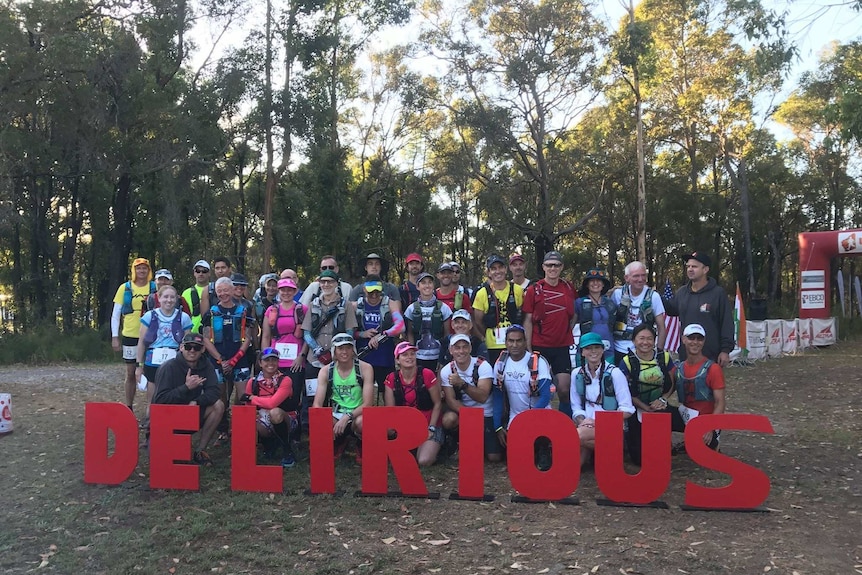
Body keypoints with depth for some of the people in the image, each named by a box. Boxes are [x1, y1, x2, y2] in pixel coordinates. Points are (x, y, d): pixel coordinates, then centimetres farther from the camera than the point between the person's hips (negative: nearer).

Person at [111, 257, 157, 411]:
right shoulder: (125, 288, 3)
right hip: (130, 335, 1)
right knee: (130, 373, 9)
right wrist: (115, 336, 0)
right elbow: (115, 314, 6)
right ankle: (128, 408, 19)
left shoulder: (155, 288, 3)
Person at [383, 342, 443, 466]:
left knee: (424, 461, -25)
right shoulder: (392, 379, -2)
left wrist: (431, 428, -10)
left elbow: (437, 404, -5)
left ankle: (432, 448, 12)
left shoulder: (426, 375, -10)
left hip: (428, 426, -3)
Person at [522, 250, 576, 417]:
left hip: (562, 347, 2)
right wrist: (528, 348, -6)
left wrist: (568, 331, 4)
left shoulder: (569, 288, 6)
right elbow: (528, 320, -2)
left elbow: (573, 315, 18)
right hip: (539, 347, -2)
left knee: (564, 390, -2)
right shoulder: (534, 289, -2)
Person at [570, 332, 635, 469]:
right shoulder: (577, 374, 9)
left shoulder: (614, 373, -4)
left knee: (579, 435, -33)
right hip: (587, 425, 3)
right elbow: (576, 407, 11)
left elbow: (627, 410, -7)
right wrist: (582, 421, -11)